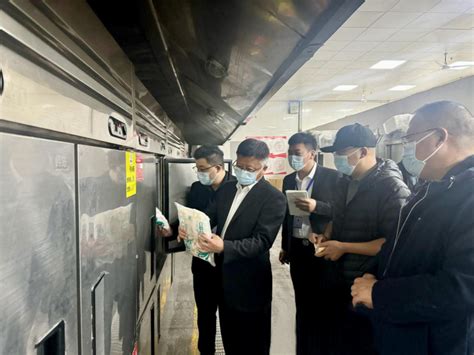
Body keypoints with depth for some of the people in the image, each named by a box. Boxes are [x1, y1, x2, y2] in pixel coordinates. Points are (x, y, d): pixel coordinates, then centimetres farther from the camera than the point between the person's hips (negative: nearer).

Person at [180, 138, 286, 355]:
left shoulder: (273, 198, -17)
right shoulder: (226, 189, 6)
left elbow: (262, 241, -24)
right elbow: (209, 217, 5)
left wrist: (224, 247, -37)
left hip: (249, 283, -6)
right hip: (224, 276, 7)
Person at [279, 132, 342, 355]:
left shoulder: (333, 177, -9)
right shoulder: (289, 180, 8)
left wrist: (317, 206, -25)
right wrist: (285, 247, 17)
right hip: (298, 249, 5)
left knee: (324, 304, 7)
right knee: (303, 304, 15)